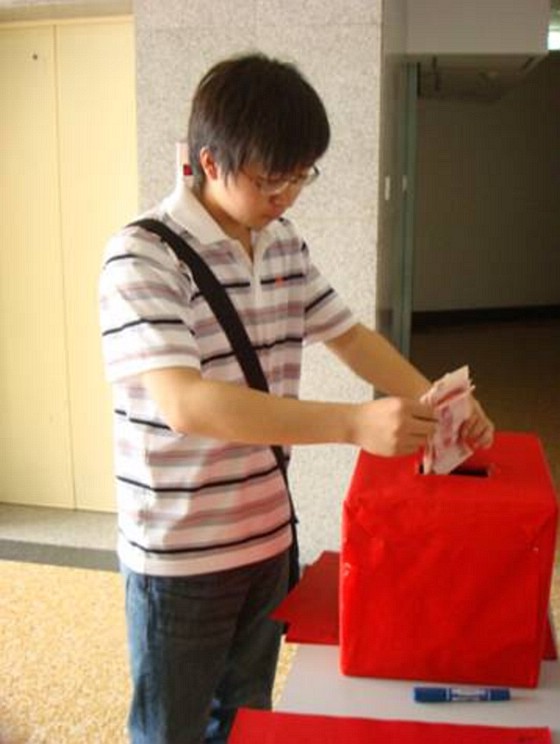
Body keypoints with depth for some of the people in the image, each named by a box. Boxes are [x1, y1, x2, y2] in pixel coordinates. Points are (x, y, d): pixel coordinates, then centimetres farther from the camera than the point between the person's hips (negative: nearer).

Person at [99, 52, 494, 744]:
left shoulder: (285, 245, 3)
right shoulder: (142, 256, -20)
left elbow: (347, 335, 11)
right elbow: (186, 404, -32)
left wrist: (432, 404, -6)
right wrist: (354, 424, -37)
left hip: (268, 535, 7)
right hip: (181, 556, -6)